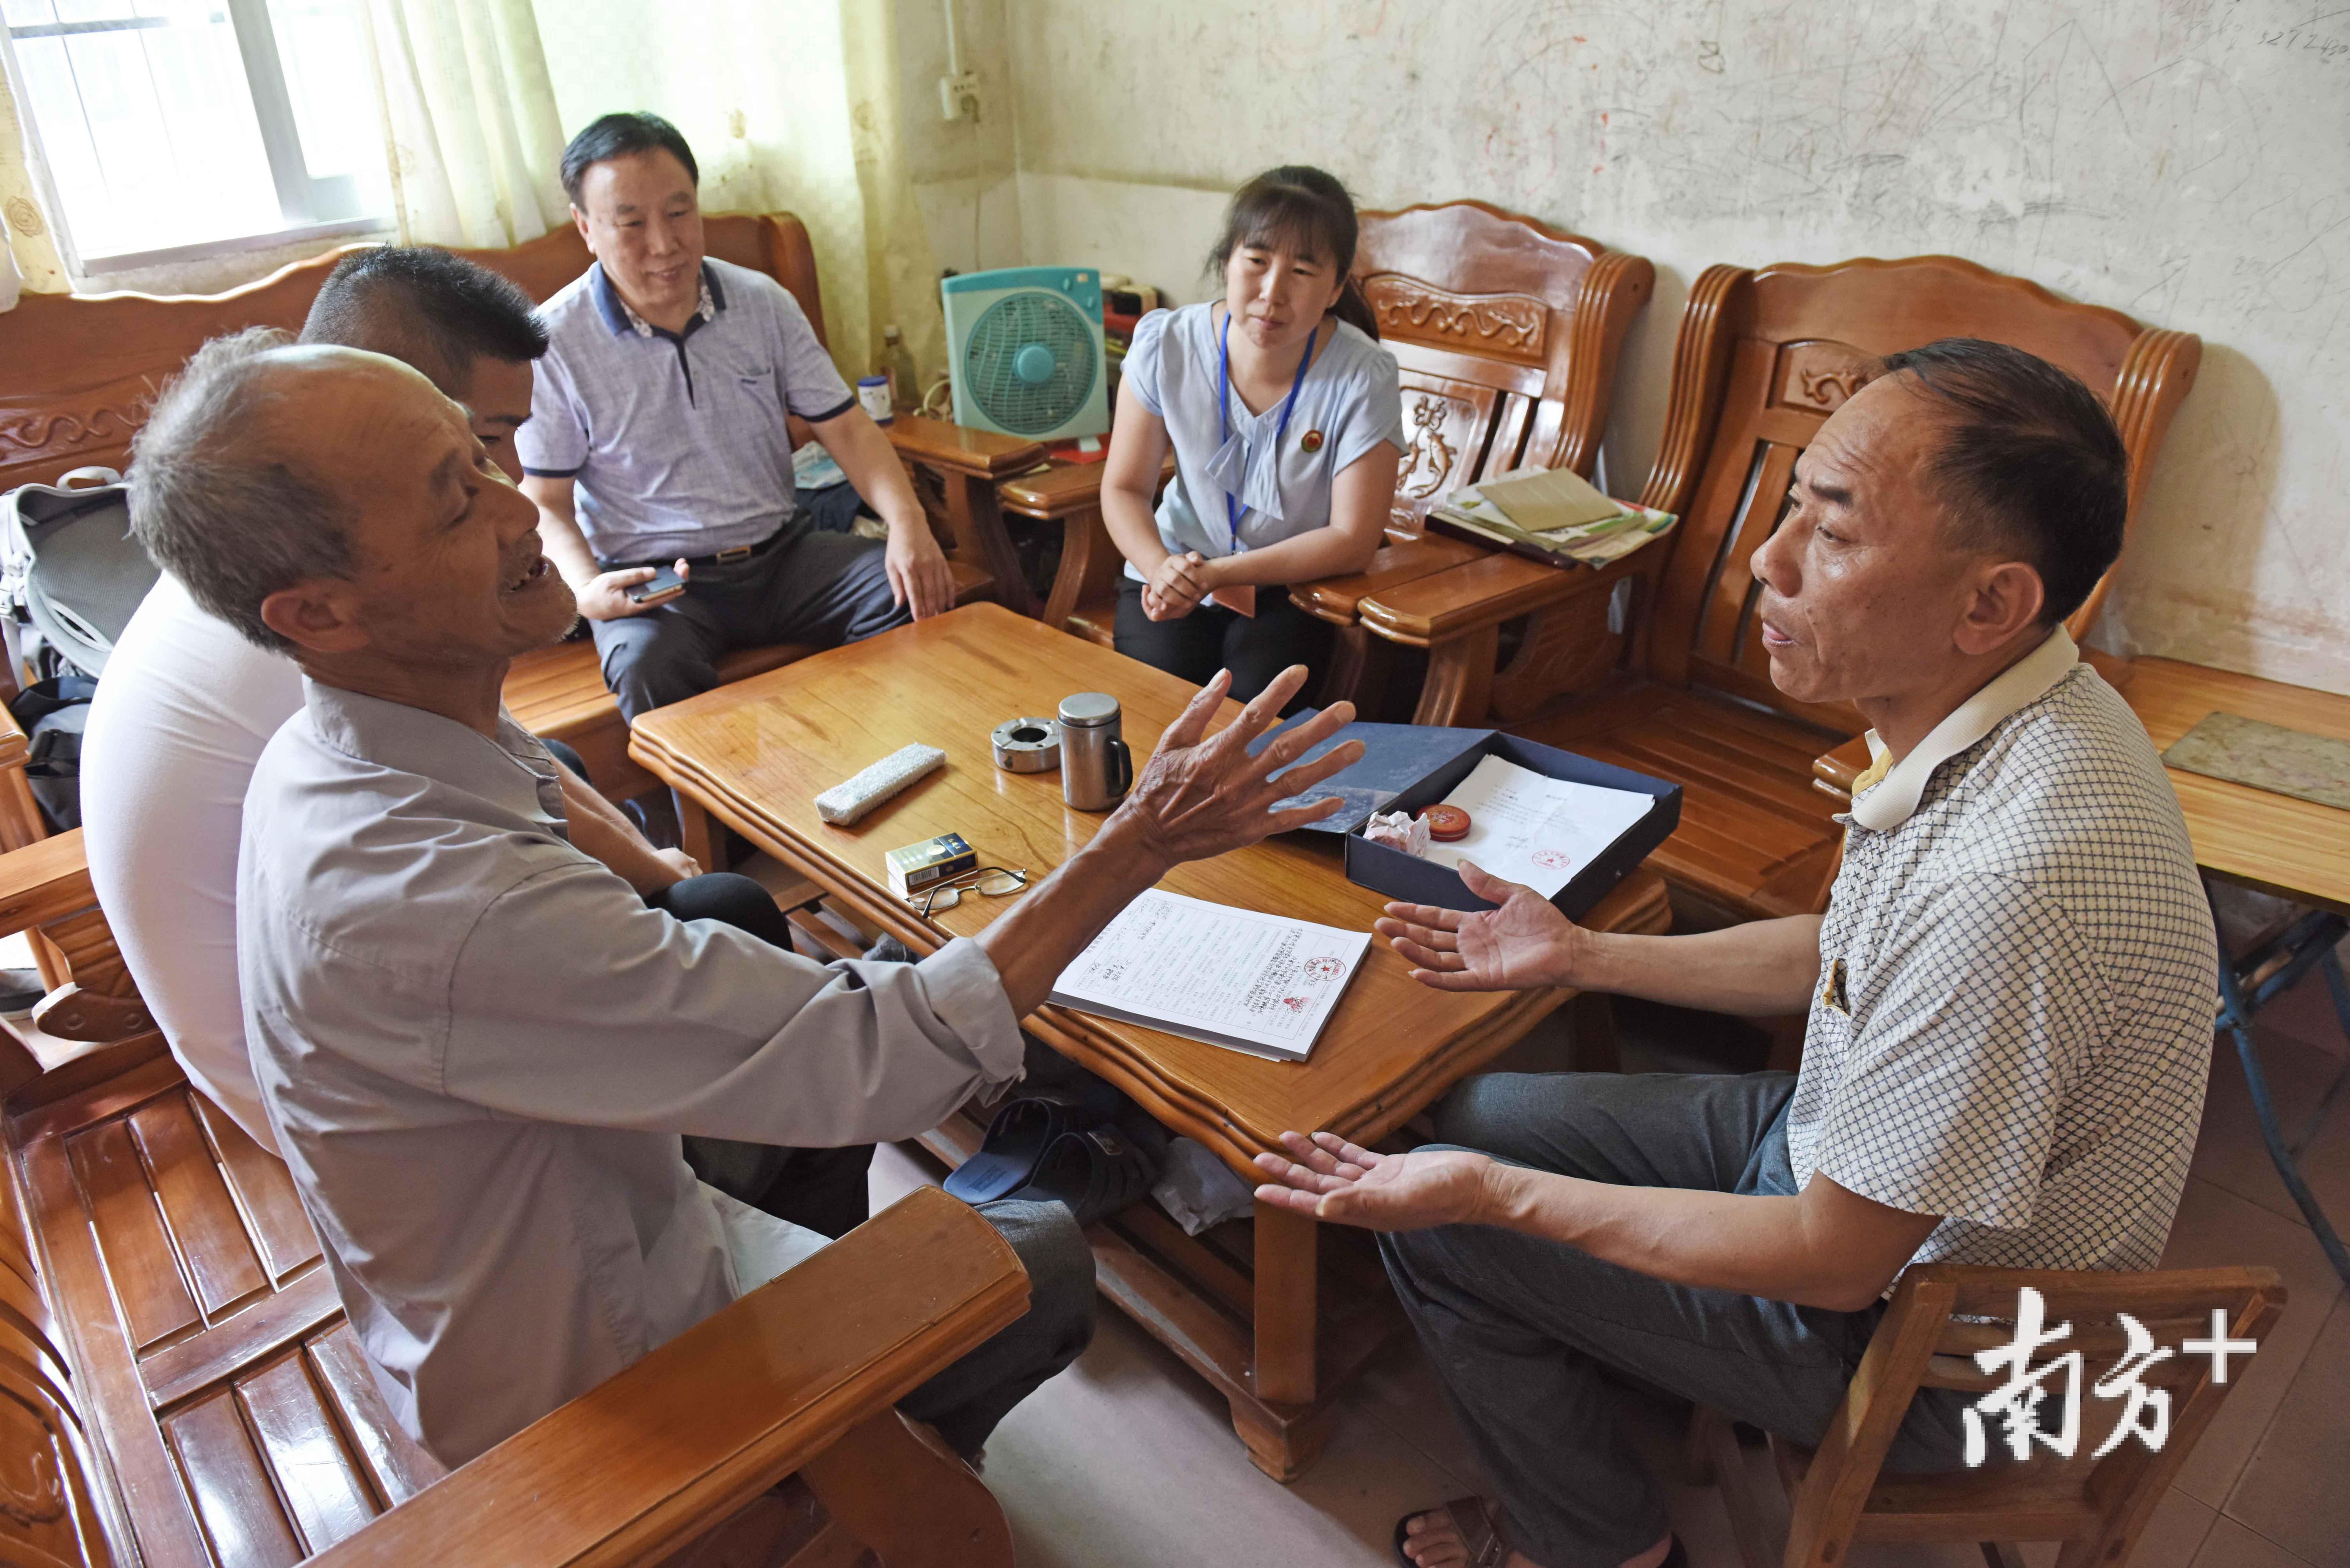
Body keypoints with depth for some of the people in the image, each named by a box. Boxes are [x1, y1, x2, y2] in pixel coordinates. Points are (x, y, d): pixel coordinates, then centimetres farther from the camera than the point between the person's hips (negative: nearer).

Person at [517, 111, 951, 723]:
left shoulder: (763, 302, 6)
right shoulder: (553, 344, -4)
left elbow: (844, 426, 4)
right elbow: (545, 504, 0)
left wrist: (908, 522, -14)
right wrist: (586, 589, -22)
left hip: (780, 550, 4)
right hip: (651, 579, -3)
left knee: (921, 595, -20)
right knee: (649, 666, -36)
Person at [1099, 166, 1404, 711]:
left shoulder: (1364, 377, -19)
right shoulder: (1166, 345, -12)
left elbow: (1353, 539, -16)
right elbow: (1124, 488, -4)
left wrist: (1218, 574, -25)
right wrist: (1160, 568, -26)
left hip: (1295, 587, -1)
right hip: (1175, 572, 2)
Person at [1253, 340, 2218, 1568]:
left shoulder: (2013, 875, -39)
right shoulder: (1997, 715, -9)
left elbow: (1839, 1263, -28)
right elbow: (1848, 957, 8)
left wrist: (1494, 1192, -23)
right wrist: (1585, 955, 6)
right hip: (1846, 1142, 8)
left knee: (1435, 1226, -4)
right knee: (1470, 1110, 12)